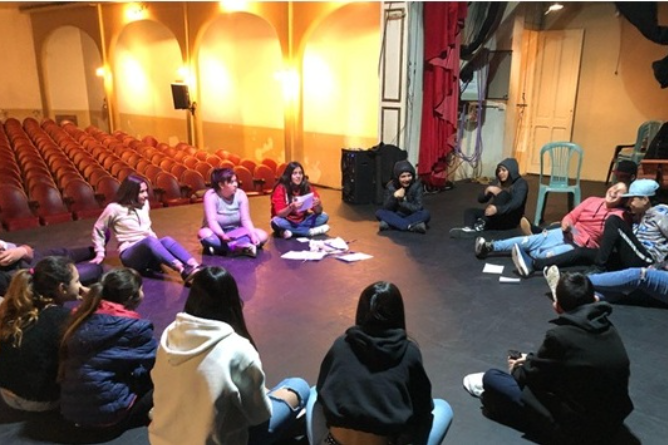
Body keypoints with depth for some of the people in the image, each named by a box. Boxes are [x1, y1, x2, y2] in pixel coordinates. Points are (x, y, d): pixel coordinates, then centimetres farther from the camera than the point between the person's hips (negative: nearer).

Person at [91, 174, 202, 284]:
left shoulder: (145, 204, 13)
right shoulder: (114, 209, -2)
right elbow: (98, 230, 10)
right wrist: (100, 253, 5)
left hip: (150, 251, 4)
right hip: (130, 255, -4)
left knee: (167, 240, -30)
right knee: (149, 240, -37)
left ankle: (196, 268, -54)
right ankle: (183, 271, -59)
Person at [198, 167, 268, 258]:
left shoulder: (240, 194, -8)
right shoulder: (210, 195, -17)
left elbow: (245, 219, -13)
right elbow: (212, 221, -27)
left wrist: (253, 234, -32)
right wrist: (222, 235, -46)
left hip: (236, 233, 3)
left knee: (262, 235, -19)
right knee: (204, 233, -36)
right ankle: (242, 247, -40)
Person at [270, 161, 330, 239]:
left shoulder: (308, 187, -8)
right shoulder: (280, 189, -16)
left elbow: (318, 212, -10)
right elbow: (279, 214, -22)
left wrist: (317, 204, -33)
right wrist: (291, 207, -41)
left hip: (302, 221, 3)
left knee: (324, 216, -14)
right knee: (276, 222, -34)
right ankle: (311, 231, -25)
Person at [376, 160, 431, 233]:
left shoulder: (416, 185, -14)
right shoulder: (391, 186, -10)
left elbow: (417, 208, -18)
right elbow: (386, 208, -15)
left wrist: (401, 201, -20)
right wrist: (394, 196, -30)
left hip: (412, 216, -1)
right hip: (396, 215, 1)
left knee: (425, 213, -30)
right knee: (379, 212, -25)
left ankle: (392, 224, -34)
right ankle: (411, 226, -34)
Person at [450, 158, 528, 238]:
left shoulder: (521, 183, -7)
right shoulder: (499, 182, 10)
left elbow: (516, 203, -26)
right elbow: (481, 199, 3)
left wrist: (498, 209, -44)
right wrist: (488, 190, -20)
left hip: (511, 219, -6)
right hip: (496, 216, 6)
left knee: (503, 194, -28)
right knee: (469, 211, -11)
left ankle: (481, 224, -34)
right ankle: (469, 229, -44)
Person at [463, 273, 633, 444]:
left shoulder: (560, 336, -23)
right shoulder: (609, 329, -1)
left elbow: (534, 375, -5)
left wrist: (517, 369, 17)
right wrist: (531, 360, 24)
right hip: (612, 422, 8)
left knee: (491, 378, 0)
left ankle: (492, 390, 31)